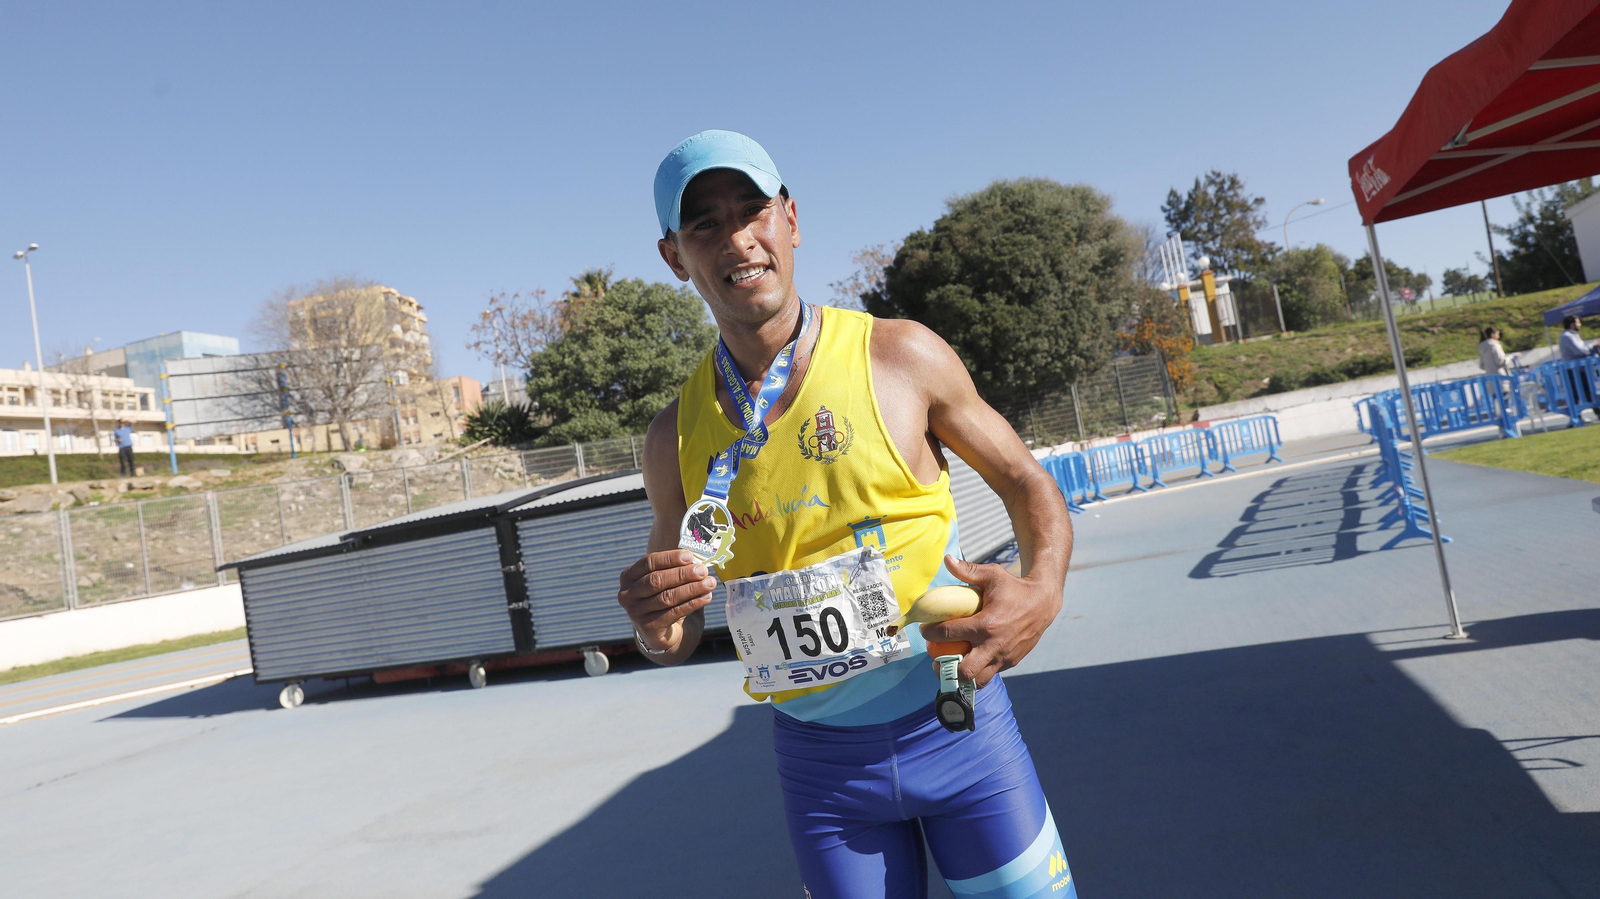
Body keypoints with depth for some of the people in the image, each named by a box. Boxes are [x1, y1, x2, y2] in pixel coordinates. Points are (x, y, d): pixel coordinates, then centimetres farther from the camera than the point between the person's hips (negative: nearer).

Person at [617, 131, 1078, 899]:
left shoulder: (901, 357, -8)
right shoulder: (674, 438, -1)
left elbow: (1024, 482, 4)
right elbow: (676, 643, 8)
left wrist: (1041, 590, -16)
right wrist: (655, 625, -16)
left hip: (952, 721, -1)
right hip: (819, 757, 2)